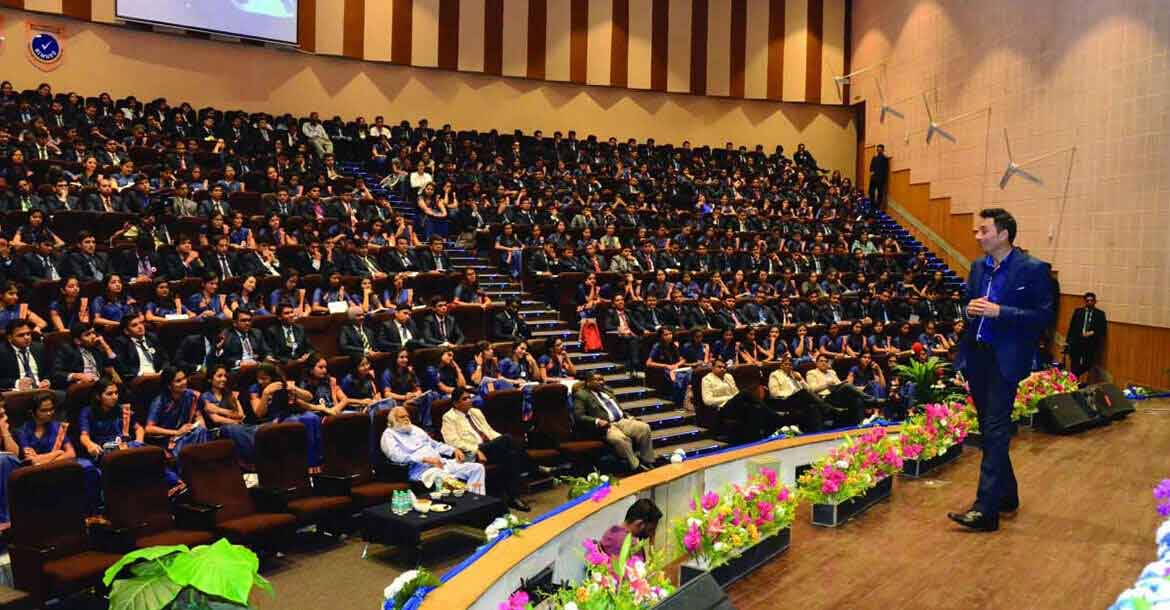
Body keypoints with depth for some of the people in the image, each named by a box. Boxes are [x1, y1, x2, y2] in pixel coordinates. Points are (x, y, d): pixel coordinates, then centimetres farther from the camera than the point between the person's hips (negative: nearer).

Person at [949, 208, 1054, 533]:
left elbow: (1045, 315, -12)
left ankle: (986, 510, -6)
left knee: (995, 432, -8)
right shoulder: (978, 267, 11)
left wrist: (999, 311, -20)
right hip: (976, 356, 7)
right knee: (990, 430, 15)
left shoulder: (1033, 269, -8)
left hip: (1005, 359, -7)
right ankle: (1007, 494, 31)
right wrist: (969, 308, -2)